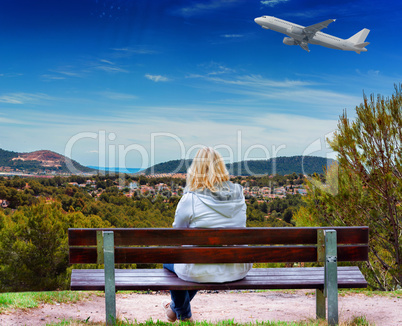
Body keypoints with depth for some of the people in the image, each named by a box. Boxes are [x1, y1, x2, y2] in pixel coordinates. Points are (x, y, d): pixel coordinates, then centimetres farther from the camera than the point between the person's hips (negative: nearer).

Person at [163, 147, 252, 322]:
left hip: (203, 273, -5)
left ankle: (182, 313, 46)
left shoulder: (190, 199, -16)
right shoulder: (238, 195, -3)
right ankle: (178, 305, 56)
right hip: (238, 270, 5)